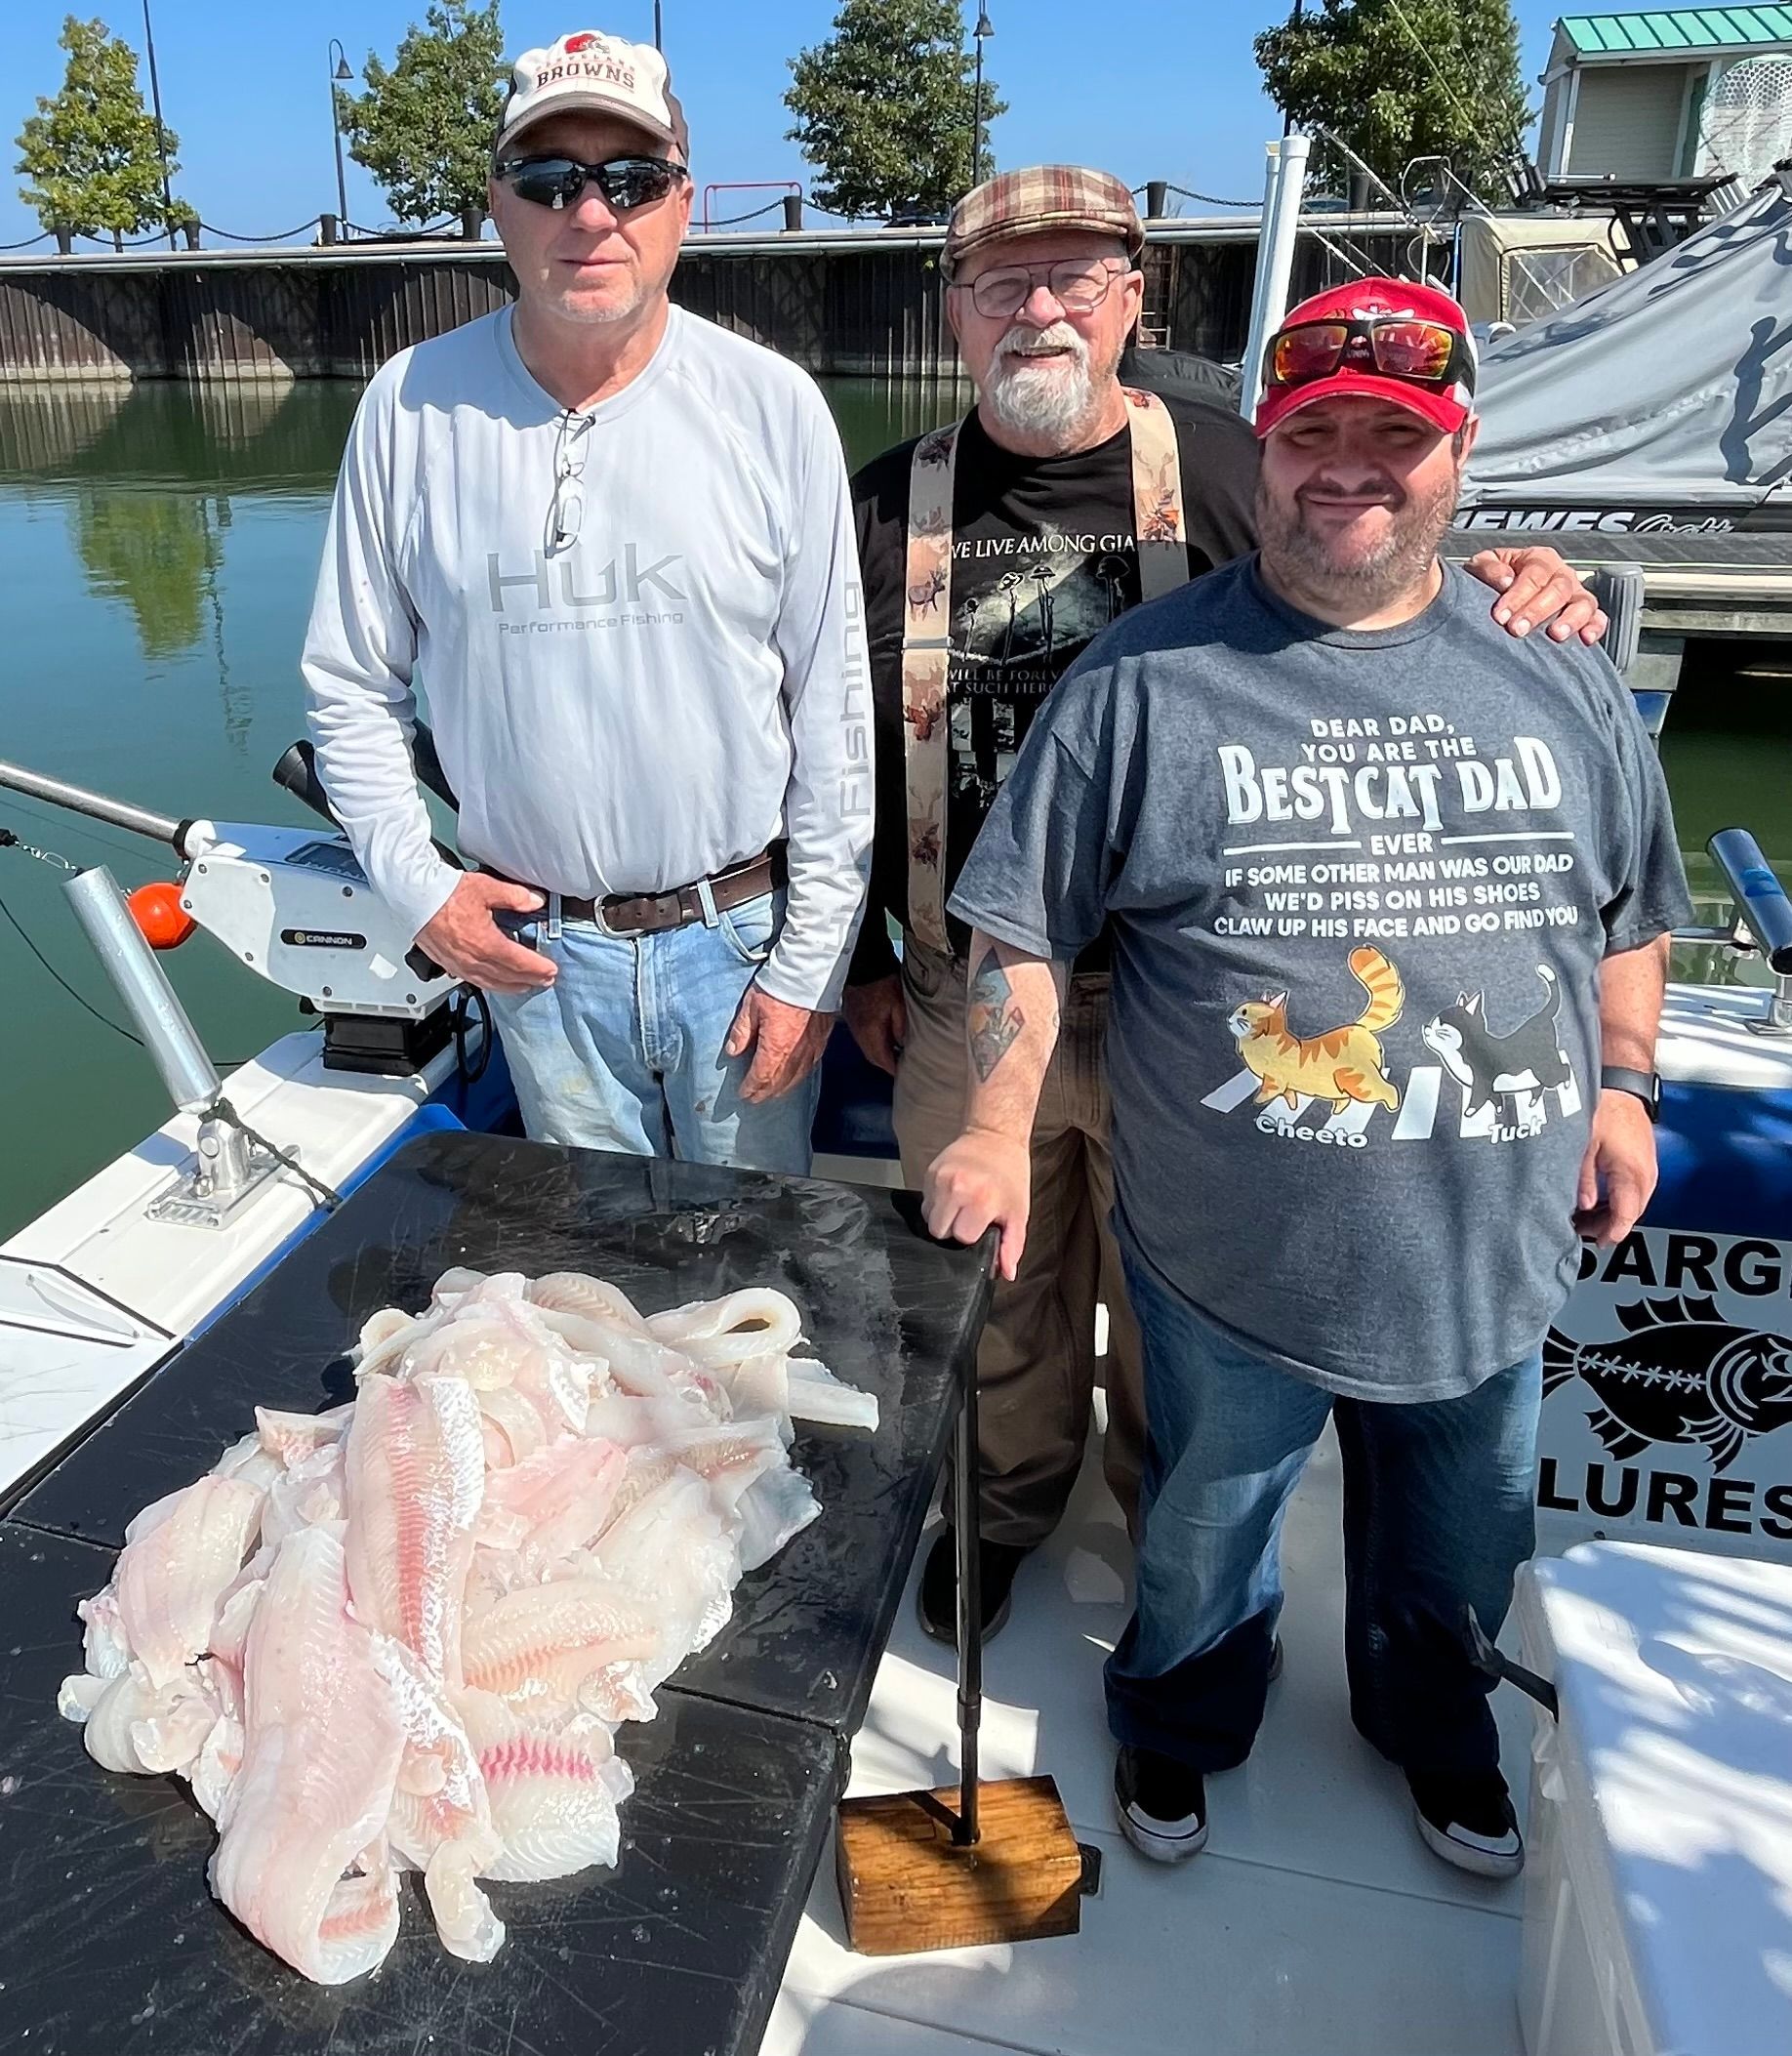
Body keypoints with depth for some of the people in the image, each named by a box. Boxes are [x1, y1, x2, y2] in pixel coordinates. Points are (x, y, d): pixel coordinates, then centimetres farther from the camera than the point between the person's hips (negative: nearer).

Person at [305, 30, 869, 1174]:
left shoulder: (774, 407, -7)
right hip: (533, 945, 1)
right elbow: (353, 686, 6)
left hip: (742, 932, -1)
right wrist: (416, 886, -5)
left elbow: (833, 711, -5)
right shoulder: (412, 405, -3)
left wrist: (810, 961, -6)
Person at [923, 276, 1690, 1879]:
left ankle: (1436, 1727, 58)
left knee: (1459, 1545, 26)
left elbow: (1632, 910, 14)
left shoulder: (1555, 677, 2)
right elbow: (1024, 929, -9)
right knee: (1207, 1528, 21)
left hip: (1490, 1250, 4)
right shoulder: (1149, 678, -9)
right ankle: (1181, 1718, 53)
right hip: (1235, 1257, -3)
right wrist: (996, 1132, -15)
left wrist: (1623, 1086, 6)